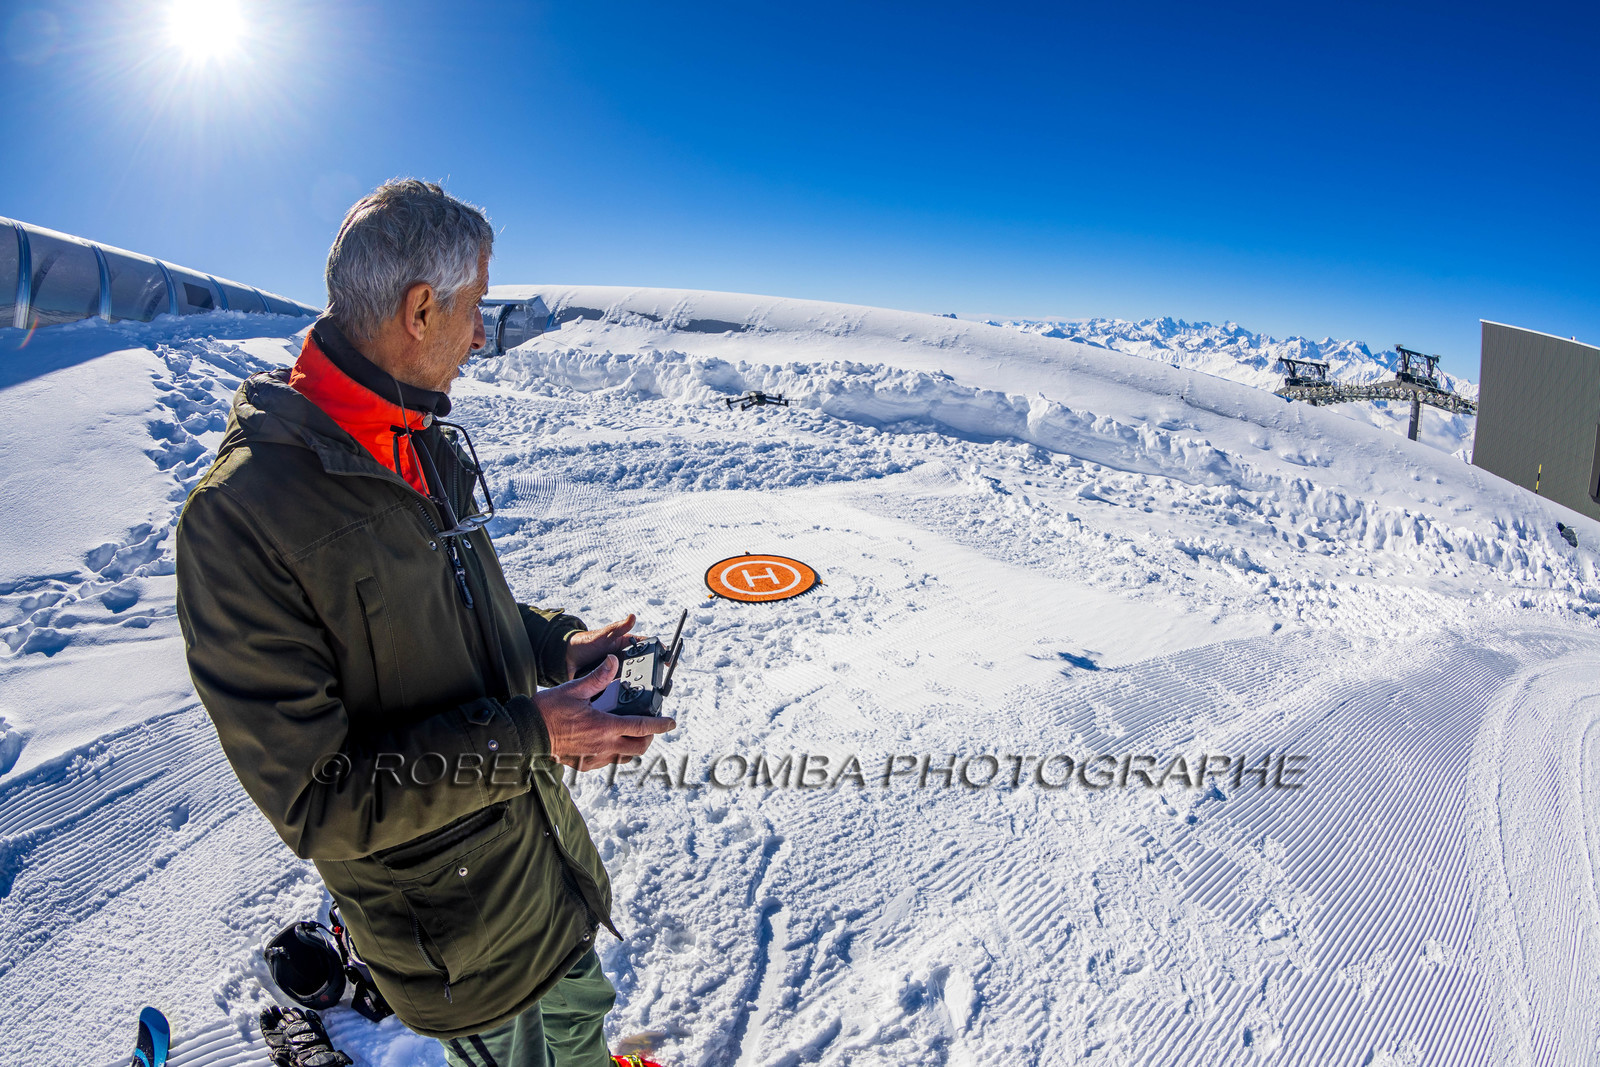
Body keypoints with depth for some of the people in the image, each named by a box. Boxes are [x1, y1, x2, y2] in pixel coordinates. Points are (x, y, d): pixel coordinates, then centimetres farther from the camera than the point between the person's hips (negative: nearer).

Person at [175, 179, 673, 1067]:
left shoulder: (429, 445, -1)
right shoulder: (239, 512, -28)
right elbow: (314, 802, -25)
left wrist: (557, 645, -3)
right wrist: (524, 738, -28)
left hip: (544, 836, 7)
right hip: (454, 919, -7)